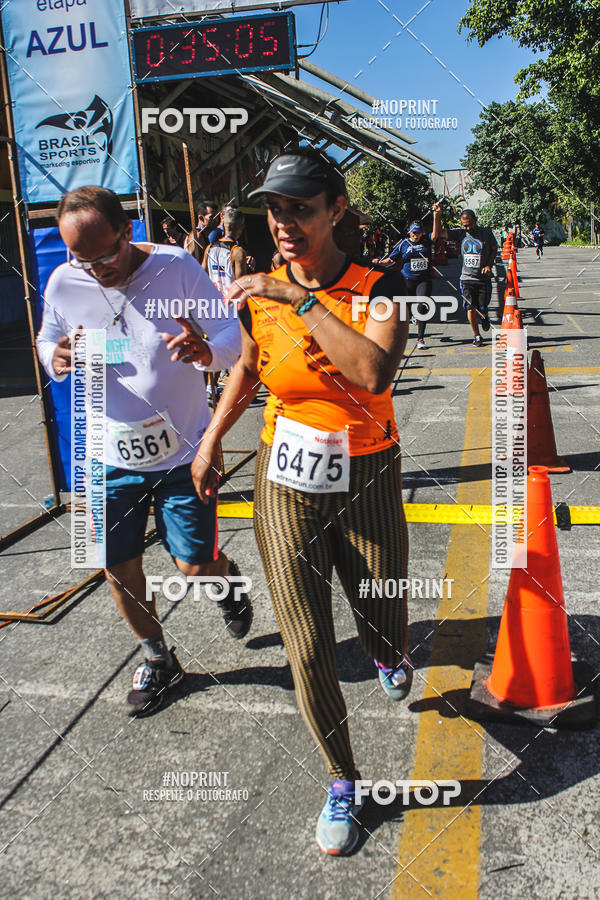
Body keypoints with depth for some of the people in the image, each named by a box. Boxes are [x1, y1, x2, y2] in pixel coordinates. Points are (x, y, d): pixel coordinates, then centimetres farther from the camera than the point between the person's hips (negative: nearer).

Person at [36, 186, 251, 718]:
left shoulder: (177, 267, -14)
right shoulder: (63, 283, -7)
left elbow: (231, 334, -11)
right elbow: (47, 339, 10)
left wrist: (207, 351, -35)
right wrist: (56, 360, -16)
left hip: (183, 449, -3)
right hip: (111, 454, 3)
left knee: (195, 566, -1)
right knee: (120, 569, 10)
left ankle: (228, 577, 39)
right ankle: (158, 660, 36)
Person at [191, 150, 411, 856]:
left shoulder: (377, 288, -13)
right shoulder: (258, 293, -2)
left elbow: (374, 373, -33)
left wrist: (302, 300, -32)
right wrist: (210, 439, 21)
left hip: (365, 484, -2)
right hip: (283, 484, 2)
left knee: (383, 631, 13)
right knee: (307, 650, 3)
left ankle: (392, 657, 56)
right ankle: (342, 782, 28)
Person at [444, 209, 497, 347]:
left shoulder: (487, 233, -1)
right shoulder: (460, 233, 1)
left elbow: (494, 249, 11)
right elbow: (440, 232, -5)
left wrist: (489, 265, -4)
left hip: (483, 278, -1)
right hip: (467, 278, 1)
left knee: (482, 309, 1)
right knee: (470, 309, -4)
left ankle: (484, 318, 39)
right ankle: (477, 336, 14)